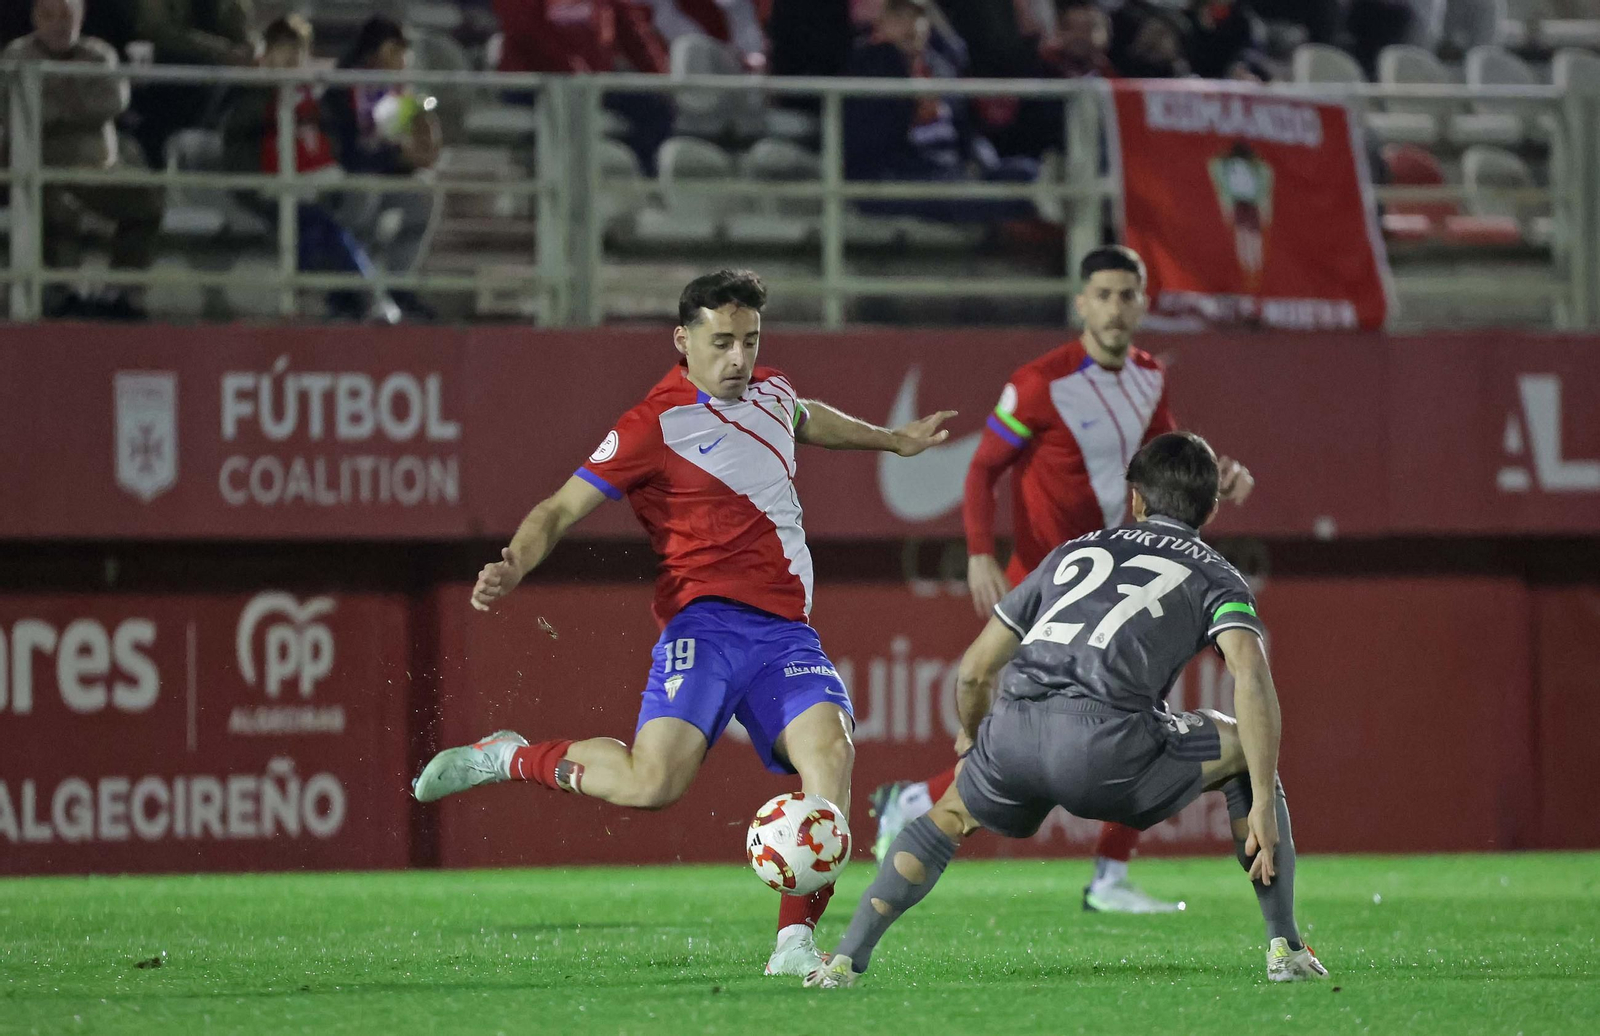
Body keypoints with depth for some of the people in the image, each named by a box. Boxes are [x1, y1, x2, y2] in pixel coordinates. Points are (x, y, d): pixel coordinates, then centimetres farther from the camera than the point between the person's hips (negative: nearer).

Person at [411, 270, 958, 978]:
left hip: (786, 629, 6)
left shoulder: (770, 392, 15)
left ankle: (795, 943, -20)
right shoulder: (655, 426, -7)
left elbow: (808, 421, 42)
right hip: (708, 622, -6)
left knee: (830, 750, -21)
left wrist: (893, 440, 53)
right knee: (653, 782, -24)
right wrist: (512, 568, -25)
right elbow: (561, 509, -6)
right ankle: (509, 759, 3)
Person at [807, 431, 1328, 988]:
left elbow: (974, 670, 32)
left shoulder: (1075, 551, 31)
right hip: (1107, 743, -3)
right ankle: (1285, 949, 17)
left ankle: (846, 959, 25)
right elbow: (1252, 677, 0)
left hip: (1014, 730, 3)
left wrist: (972, 737, 53)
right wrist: (1263, 807, 0)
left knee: (950, 814, 35)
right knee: (1247, 744, 23)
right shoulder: (1213, 574, 20)